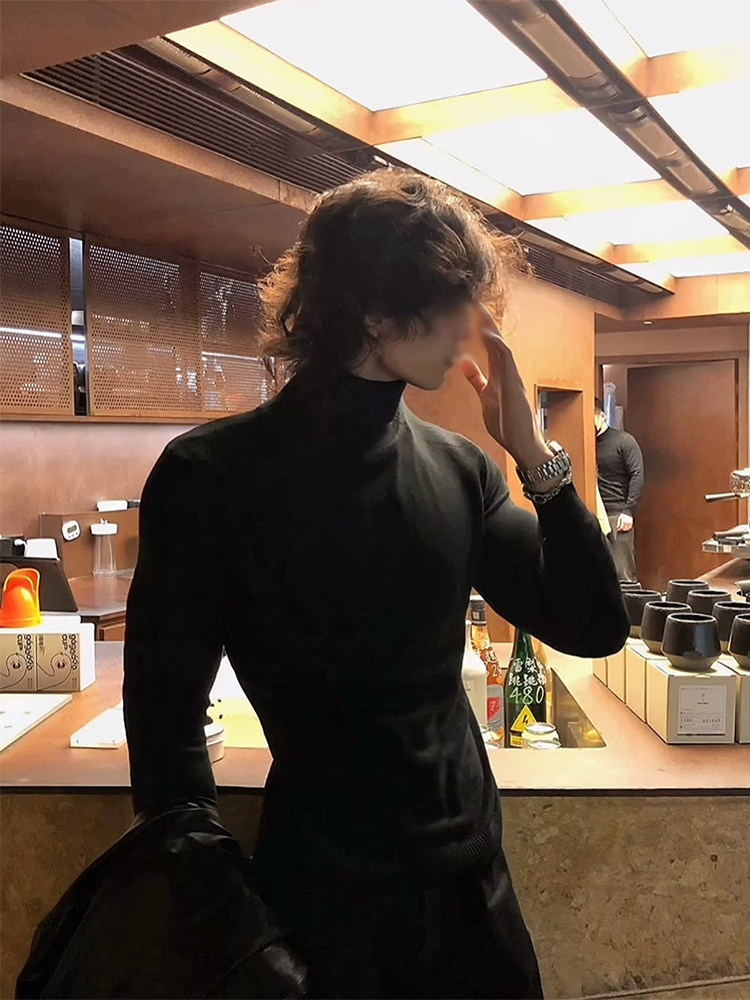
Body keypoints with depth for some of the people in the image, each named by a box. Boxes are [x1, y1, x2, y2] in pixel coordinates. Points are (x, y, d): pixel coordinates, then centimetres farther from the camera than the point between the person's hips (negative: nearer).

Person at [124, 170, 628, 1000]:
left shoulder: (459, 469, -3)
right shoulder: (214, 477, -16)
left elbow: (594, 627, -1)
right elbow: (164, 719, -11)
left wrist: (535, 457, -12)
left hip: (471, 876, 5)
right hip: (321, 894, -4)